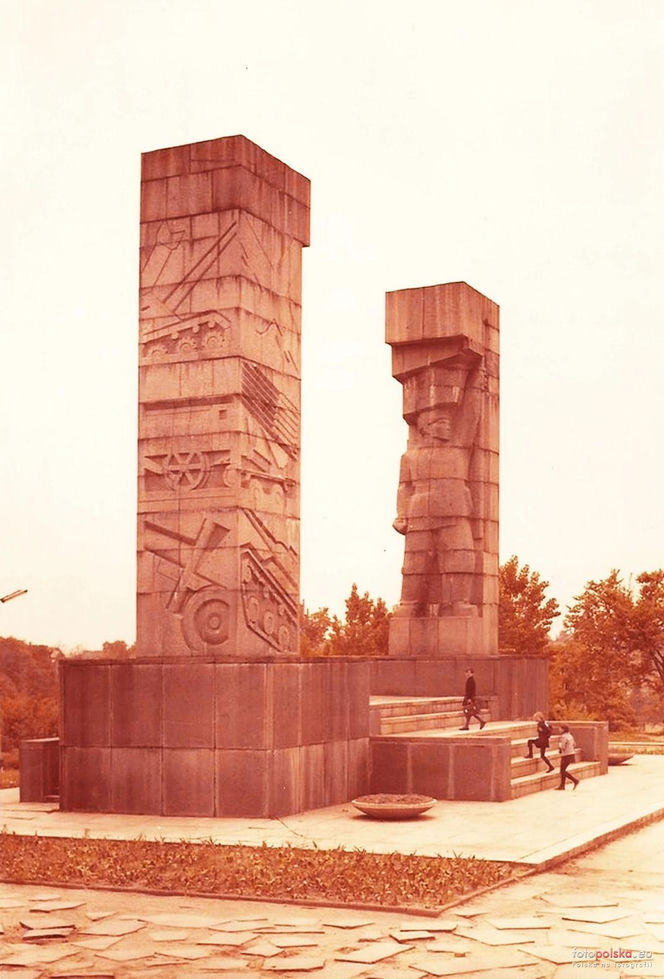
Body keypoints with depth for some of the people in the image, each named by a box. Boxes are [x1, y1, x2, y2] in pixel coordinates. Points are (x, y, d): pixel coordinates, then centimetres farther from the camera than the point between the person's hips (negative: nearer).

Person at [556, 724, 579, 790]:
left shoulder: (563, 737, -17)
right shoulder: (570, 736, 11)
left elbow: (563, 747, -23)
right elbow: (574, 745, 18)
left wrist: (559, 746, -1)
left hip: (566, 755, -9)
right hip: (571, 754, 9)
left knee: (563, 771, -1)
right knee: (562, 771, 14)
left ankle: (575, 780, -6)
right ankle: (562, 786, 15)